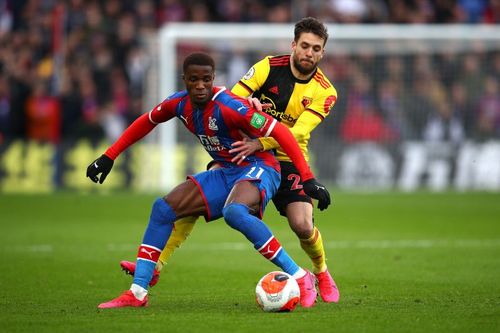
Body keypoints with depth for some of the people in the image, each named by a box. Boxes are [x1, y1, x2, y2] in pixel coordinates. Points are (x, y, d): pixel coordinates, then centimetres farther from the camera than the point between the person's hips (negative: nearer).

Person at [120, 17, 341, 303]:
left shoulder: (325, 92, -9)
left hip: (288, 160, -1)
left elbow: (299, 132, -23)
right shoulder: (270, 67, -7)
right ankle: (156, 265, -12)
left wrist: (260, 144, -37)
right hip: (245, 152, 1)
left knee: (303, 225, -18)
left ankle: (322, 274, 15)